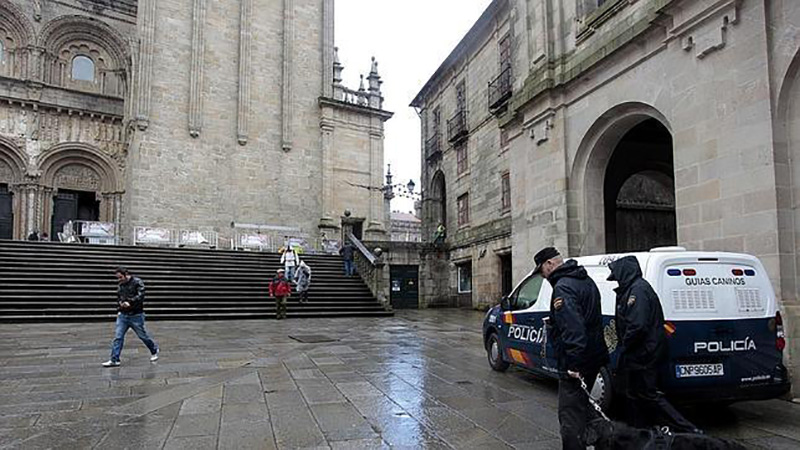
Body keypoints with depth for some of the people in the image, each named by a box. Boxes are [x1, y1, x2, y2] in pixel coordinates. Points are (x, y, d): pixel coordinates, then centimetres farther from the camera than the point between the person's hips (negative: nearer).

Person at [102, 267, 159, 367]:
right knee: (118, 337, -2)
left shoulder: (137, 282, -8)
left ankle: (154, 351, 27)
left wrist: (130, 302, -29)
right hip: (122, 315, 5)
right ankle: (114, 360, 3)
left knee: (143, 335, 6)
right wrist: (119, 310, 9)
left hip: (136, 316, -5)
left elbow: (140, 296, -19)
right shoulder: (120, 286, 12)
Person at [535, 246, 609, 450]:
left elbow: (572, 328, -28)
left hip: (575, 365, -10)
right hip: (594, 357, 10)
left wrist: (574, 364, -28)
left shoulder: (563, 287, -20)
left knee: (570, 416, -3)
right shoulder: (586, 280, 12)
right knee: (583, 406, 24)